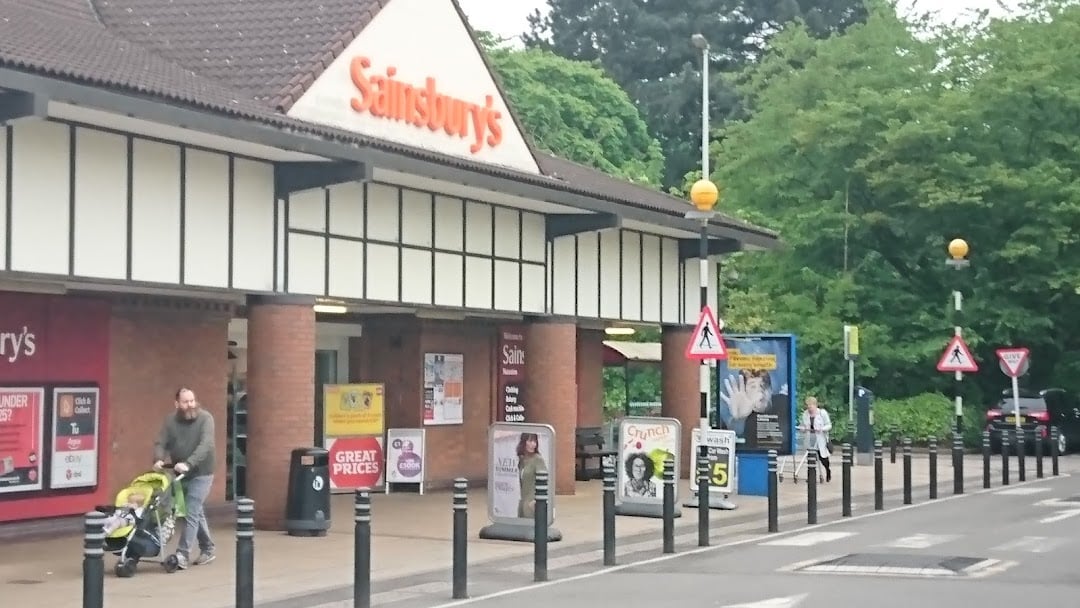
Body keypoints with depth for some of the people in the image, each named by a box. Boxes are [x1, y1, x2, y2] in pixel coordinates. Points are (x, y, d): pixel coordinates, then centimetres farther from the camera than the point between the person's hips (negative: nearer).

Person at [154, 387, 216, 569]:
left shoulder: (205, 418, -12)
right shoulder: (170, 420, 2)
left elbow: (206, 445, -24)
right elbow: (160, 443, -3)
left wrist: (188, 463, -36)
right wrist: (159, 459, -25)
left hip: (200, 474, -5)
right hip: (180, 474, 5)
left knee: (191, 513, -11)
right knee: (197, 512, 15)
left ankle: (182, 554, -12)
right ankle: (207, 550, 27)